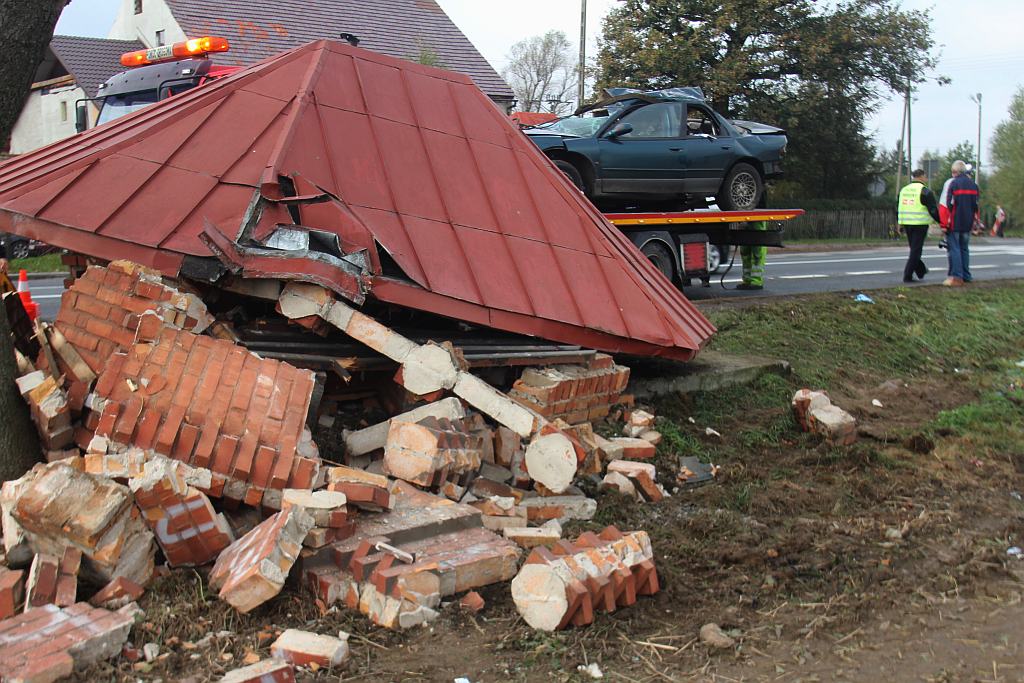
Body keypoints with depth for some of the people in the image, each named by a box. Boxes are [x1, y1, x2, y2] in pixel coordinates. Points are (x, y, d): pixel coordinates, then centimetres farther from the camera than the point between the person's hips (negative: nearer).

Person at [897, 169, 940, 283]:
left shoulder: (903, 190, 12)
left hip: (906, 224, 7)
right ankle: (907, 276, -5)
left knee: (914, 249, 19)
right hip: (920, 225, -6)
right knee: (915, 251, -2)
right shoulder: (925, 191, -9)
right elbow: (933, 210, -11)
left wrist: (900, 223, 28)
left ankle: (921, 271, 31)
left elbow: (897, 208, 19)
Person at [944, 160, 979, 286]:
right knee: (964, 248, 16)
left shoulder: (954, 183, -10)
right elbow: (976, 205, 13)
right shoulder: (973, 185, 10)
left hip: (955, 222, -6)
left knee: (954, 249, -5)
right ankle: (966, 275, 18)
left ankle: (956, 277, -10)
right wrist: (975, 220, 21)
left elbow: (950, 204, -14)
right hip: (968, 223, 7)